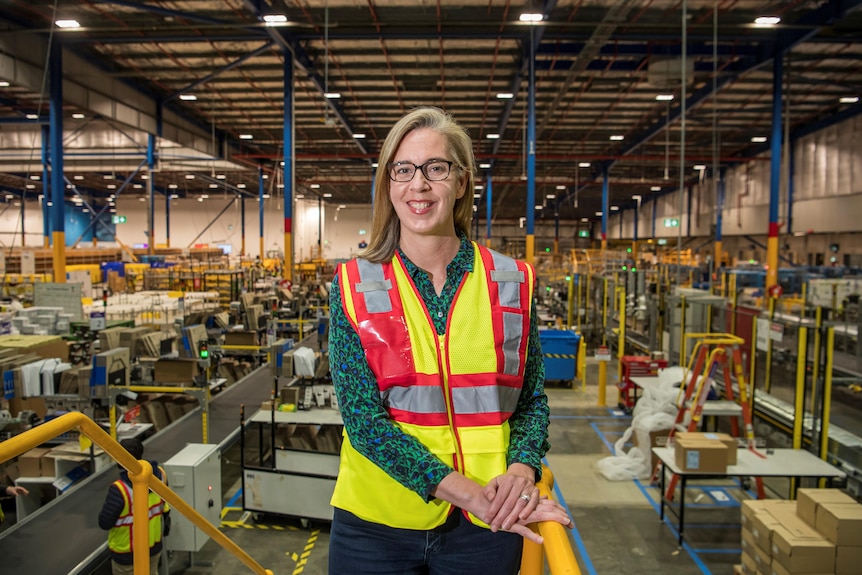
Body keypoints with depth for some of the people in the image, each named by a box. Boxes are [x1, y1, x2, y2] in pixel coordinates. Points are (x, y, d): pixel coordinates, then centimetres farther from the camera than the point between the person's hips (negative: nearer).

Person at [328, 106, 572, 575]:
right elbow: (363, 416, -12)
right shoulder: (354, 285, -6)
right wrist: (468, 493, -20)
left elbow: (532, 400, 5)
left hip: (485, 526, 1)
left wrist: (521, 470, -15)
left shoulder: (512, 282, -2)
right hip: (376, 522, -1)